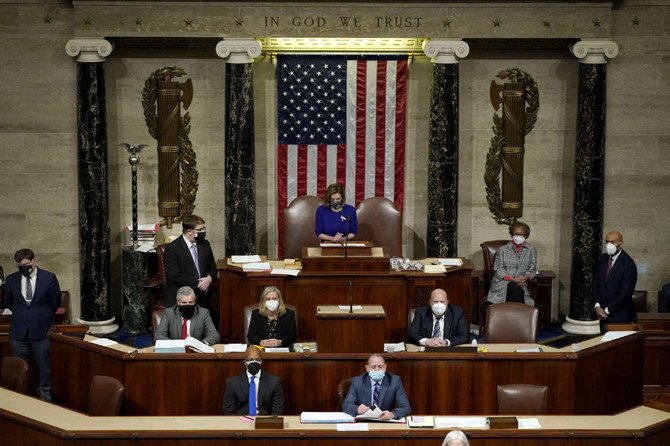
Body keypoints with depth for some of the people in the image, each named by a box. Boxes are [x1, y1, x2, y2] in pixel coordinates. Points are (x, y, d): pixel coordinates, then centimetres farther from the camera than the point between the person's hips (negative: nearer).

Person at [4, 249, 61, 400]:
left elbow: (56, 301, 7)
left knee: (45, 369, 4)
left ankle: (46, 398, 15)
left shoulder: (49, 277, -5)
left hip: (41, 331, -2)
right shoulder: (11, 279, 2)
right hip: (19, 331, 2)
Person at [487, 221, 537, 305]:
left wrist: (525, 278, -11)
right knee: (515, 288, -36)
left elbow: (532, 270, 12)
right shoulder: (502, 250, 13)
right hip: (503, 282, -1)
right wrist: (511, 279, -12)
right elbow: (498, 268, 4)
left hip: (521, 284, 1)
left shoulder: (531, 250, 15)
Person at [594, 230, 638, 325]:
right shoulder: (602, 259, 6)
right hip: (600, 311, 5)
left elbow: (625, 293, -15)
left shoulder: (629, 265, -14)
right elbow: (596, 283, 9)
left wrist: (607, 310, -11)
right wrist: (597, 306, -5)